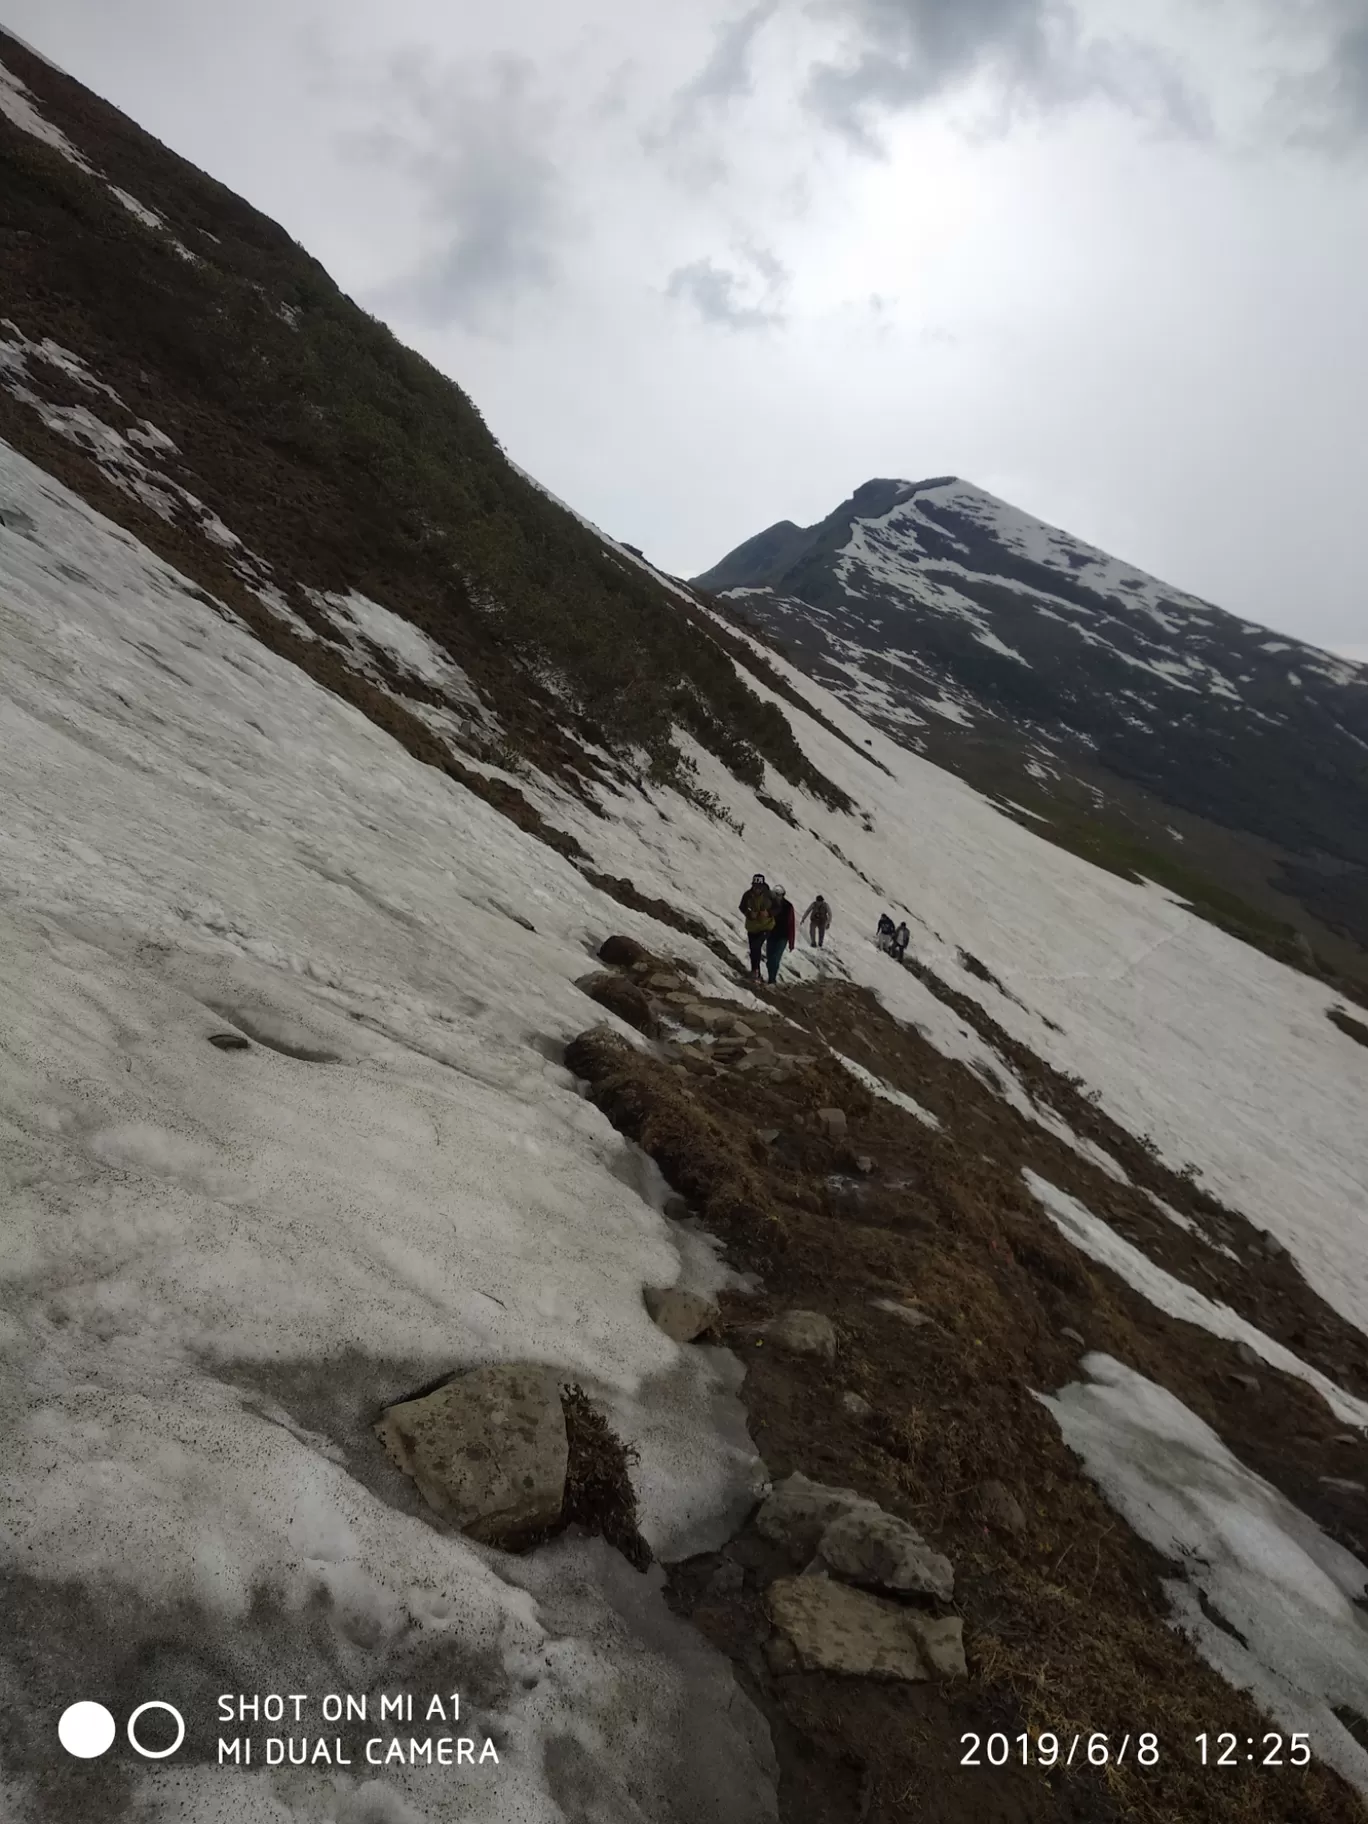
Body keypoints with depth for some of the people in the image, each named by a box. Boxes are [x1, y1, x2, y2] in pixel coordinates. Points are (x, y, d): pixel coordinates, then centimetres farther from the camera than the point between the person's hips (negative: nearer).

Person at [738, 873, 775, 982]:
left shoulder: (769, 895, -19)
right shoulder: (748, 895, -16)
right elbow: (742, 907, -1)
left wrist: (768, 913, -26)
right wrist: (749, 914, -20)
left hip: (766, 926, -3)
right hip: (752, 927, 3)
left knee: (756, 946, -23)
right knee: (753, 950, 11)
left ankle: (755, 970, -6)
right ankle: (756, 974, 27)